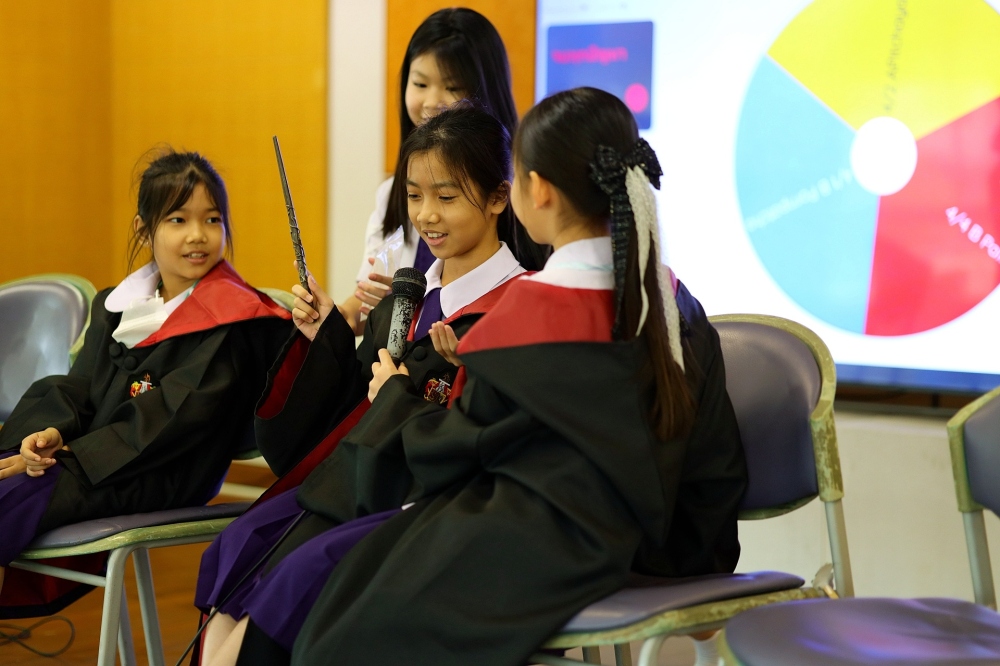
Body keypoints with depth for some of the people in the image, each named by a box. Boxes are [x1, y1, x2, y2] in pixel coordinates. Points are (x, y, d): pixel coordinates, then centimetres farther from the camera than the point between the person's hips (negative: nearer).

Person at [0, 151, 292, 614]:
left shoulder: (233, 322, -7)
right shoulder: (116, 306, 17)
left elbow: (171, 421, -14)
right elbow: (77, 386, 13)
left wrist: (70, 455, -17)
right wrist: (51, 432, -11)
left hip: (163, 480, -7)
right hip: (86, 457, 7)